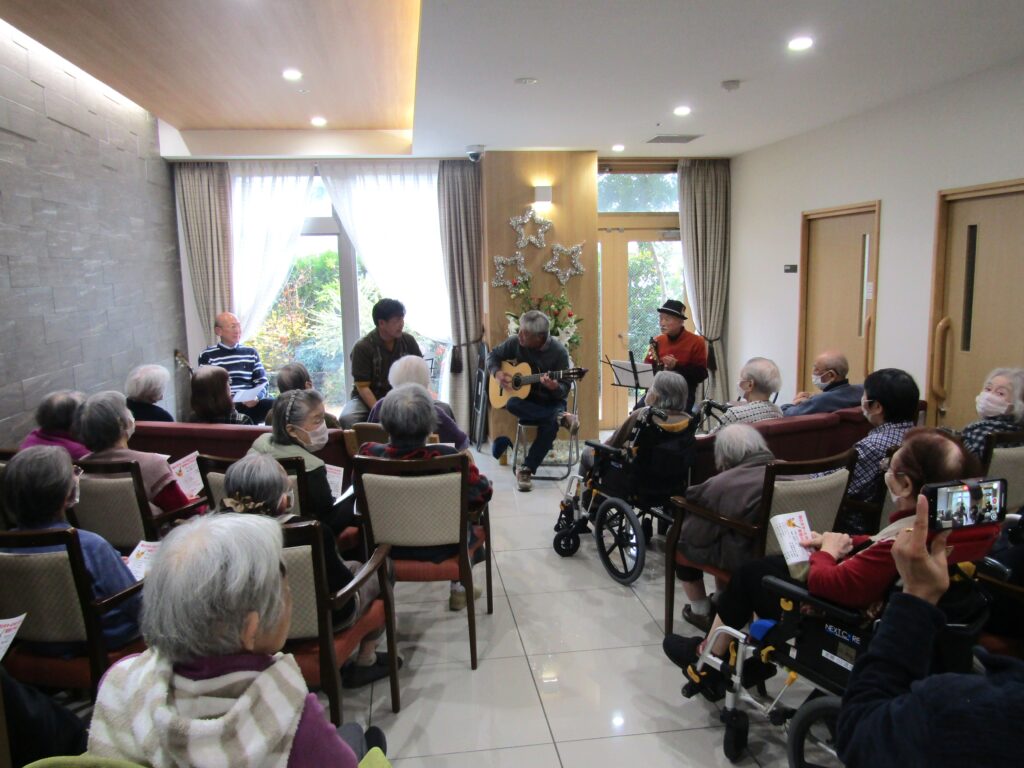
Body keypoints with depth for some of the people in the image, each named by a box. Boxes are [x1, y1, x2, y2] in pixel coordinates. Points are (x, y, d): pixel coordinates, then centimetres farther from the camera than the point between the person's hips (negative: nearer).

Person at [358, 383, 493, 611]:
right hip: (438, 548, -2)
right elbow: (482, 494, -18)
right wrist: (469, 464, 1)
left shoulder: (368, 453, -25)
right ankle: (459, 589, 38)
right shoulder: (446, 457, -33)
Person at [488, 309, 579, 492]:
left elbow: (565, 390, -14)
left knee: (551, 423, -35)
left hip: (550, 400, -2)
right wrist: (497, 373, -10)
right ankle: (561, 417, -30)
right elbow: (493, 355, 10)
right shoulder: (515, 342, -7)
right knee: (512, 404, -34)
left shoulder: (559, 352, -15)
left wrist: (555, 388, -38)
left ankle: (526, 469, -23)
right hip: (525, 399, 3)